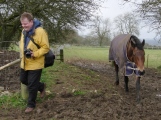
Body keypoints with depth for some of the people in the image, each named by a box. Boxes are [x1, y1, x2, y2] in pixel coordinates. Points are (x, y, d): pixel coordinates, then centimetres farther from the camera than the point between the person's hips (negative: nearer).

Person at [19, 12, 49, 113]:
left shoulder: (40, 31, -19)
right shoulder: (24, 31, 6)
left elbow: (46, 47, -18)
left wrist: (35, 54, -27)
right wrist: (22, 53, 3)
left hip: (35, 64, -8)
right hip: (25, 63, 8)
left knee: (32, 86, 0)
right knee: (23, 80, 20)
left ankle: (31, 105, 18)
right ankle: (41, 87, 40)